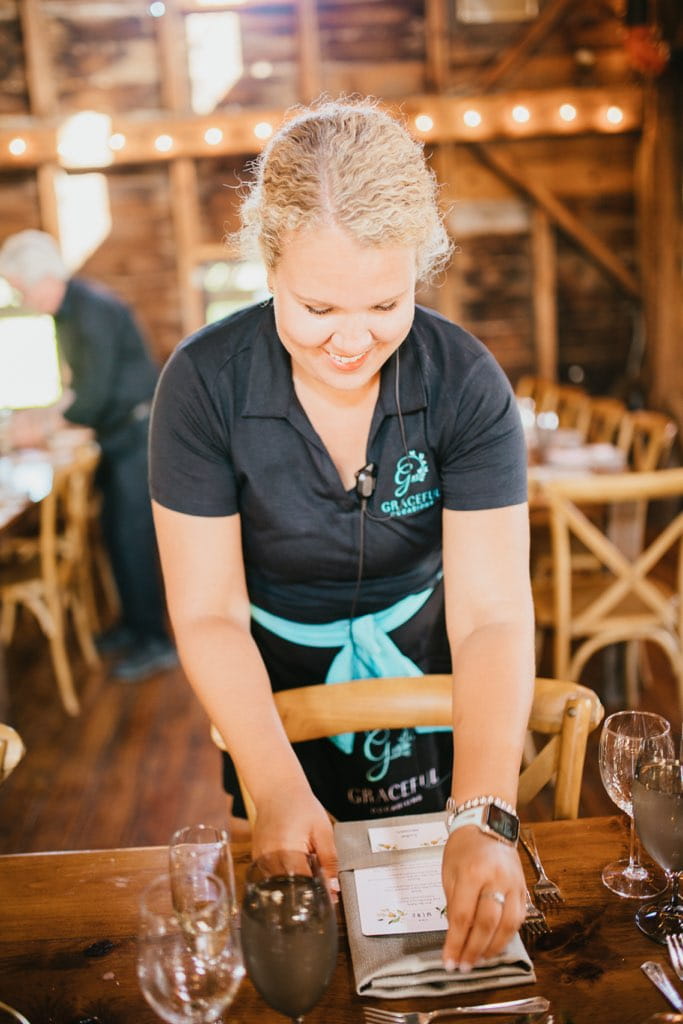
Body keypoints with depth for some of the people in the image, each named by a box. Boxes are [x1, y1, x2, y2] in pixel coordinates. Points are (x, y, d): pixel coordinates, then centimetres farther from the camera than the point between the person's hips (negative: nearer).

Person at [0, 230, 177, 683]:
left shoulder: (93, 310, -20)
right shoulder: (68, 311, 10)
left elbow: (95, 394, -22)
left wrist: (51, 421, -11)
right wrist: (51, 412, 5)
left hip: (140, 431, -9)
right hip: (119, 434, 9)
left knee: (133, 535, -6)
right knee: (117, 532, 14)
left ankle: (155, 641, 3)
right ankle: (134, 624, 27)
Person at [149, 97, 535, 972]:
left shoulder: (465, 383, -22)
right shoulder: (203, 383, -22)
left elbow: (492, 615, -26)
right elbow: (208, 614, -21)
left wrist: (483, 819, -39)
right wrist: (278, 786, -34)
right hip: (275, 704, 0)